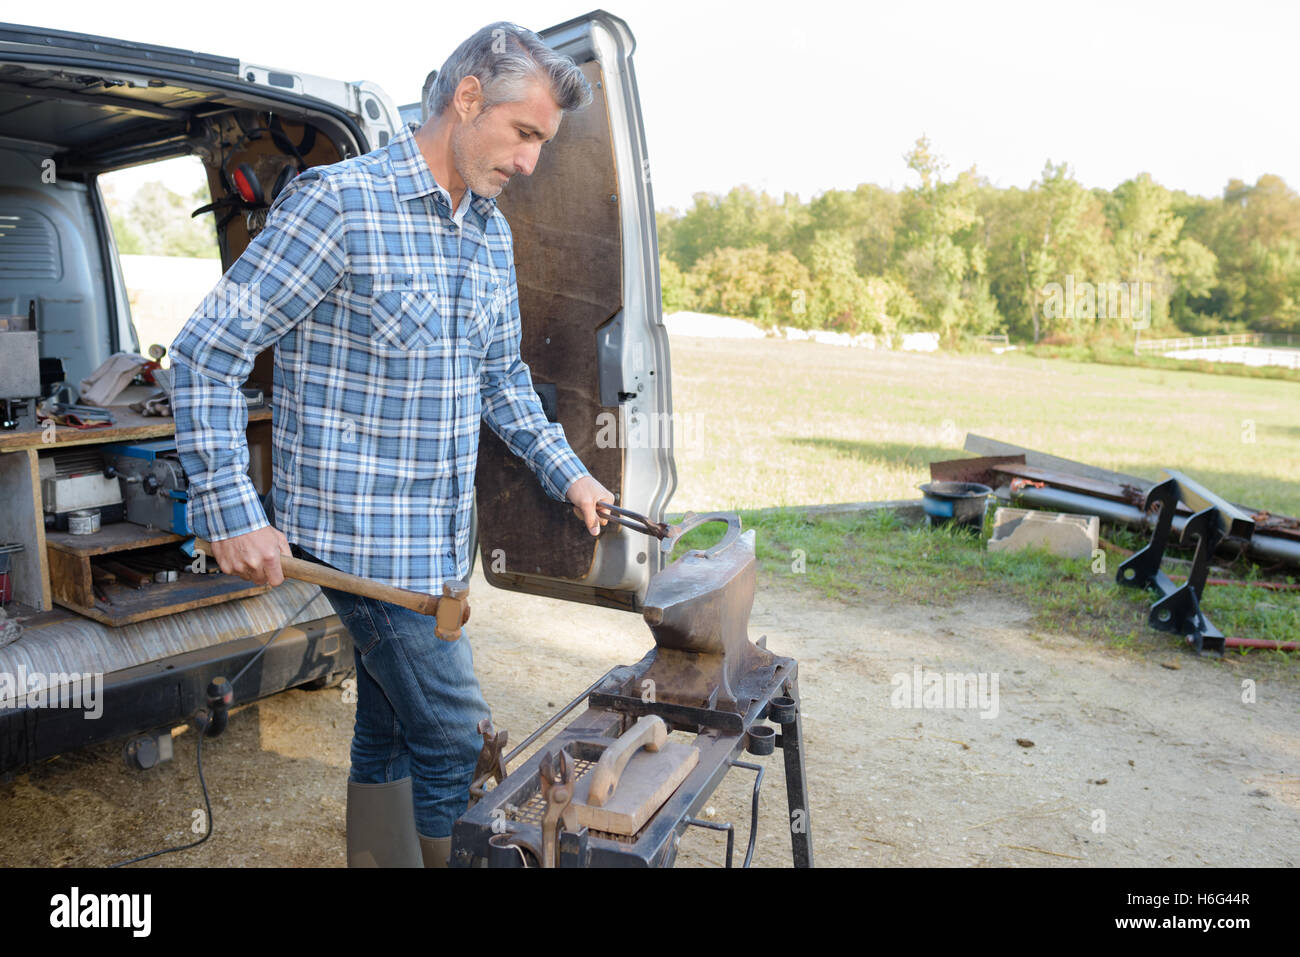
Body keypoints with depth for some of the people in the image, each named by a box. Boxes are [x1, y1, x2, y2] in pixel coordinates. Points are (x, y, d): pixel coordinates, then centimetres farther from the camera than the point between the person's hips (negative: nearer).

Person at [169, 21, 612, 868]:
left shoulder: (492, 231, 10)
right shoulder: (340, 202, -14)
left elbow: (503, 375, 20)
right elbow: (204, 353, -13)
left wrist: (567, 473, 11)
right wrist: (232, 513, -16)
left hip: (439, 536, 7)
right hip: (365, 533, -7)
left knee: (389, 734, 18)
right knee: (453, 735, -1)